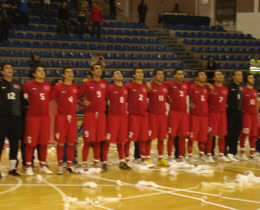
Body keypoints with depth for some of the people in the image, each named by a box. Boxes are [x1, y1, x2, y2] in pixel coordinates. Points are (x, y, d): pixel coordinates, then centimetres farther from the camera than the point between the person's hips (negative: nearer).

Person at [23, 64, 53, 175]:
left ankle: (43, 166, 18)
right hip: (32, 117, -4)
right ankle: (28, 166, 9)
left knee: (44, 143, 8)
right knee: (30, 143, -1)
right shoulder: (28, 85, -3)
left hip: (45, 117, 4)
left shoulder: (48, 86, 9)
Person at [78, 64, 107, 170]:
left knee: (98, 140, 7)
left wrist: (105, 105, 2)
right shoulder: (86, 84, 0)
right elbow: (78, 96, 5)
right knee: (87, 140, -4)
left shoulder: (104, 83, 9)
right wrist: (84, 102, -9)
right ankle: (84, 163, 1)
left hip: (101, 114, 3)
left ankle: (96, 162, 17)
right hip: (89, 114, -3)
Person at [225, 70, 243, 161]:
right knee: (228, 133, -5)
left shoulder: (240, 88, 14)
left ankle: (232, 153, 14)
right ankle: (225, 153, 1)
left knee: (236, 134, 8)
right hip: (231, 112, -7)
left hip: (239, 113, 7)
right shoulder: (229, 87, -8)